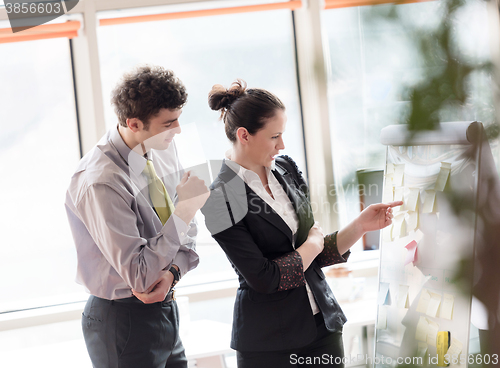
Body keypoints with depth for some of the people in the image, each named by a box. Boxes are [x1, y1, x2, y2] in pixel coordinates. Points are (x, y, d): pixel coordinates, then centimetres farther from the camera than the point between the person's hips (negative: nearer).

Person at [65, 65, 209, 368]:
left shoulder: (164, 148, -1)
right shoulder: (100, 183, -26)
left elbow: (187, 231, 8)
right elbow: (140, 277, -26)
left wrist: (172, 271, -12)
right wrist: (186, 208, -26)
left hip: (165, 307, 7)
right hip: (124, 320, -7)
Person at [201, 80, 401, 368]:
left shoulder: (286, 169, 3)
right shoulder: (223, 199, -16)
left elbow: (320, 253, 5)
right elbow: (264, 278, -19)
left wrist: (361, 226, -10)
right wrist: (312, 244, -6)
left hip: (322, 322, 5)